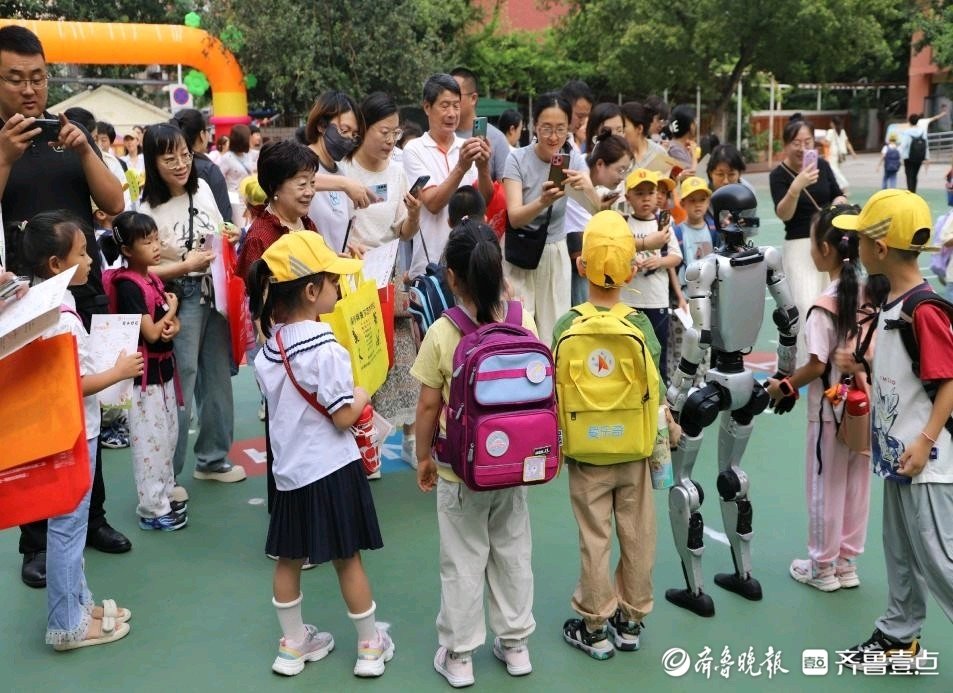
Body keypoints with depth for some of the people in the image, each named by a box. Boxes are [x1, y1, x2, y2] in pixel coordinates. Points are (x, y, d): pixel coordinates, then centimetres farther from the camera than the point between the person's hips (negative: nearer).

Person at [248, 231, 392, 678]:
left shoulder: (269, 345, 1)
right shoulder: (324, 348, -23)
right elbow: (344, 416, -19)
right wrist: (362, 395, 1)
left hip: (290, 468, 7)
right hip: (330, 470, -7)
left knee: (289, 559, 15)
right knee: (347, 558, 6)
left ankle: (293, 645, 30)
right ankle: (370, 646, 22)